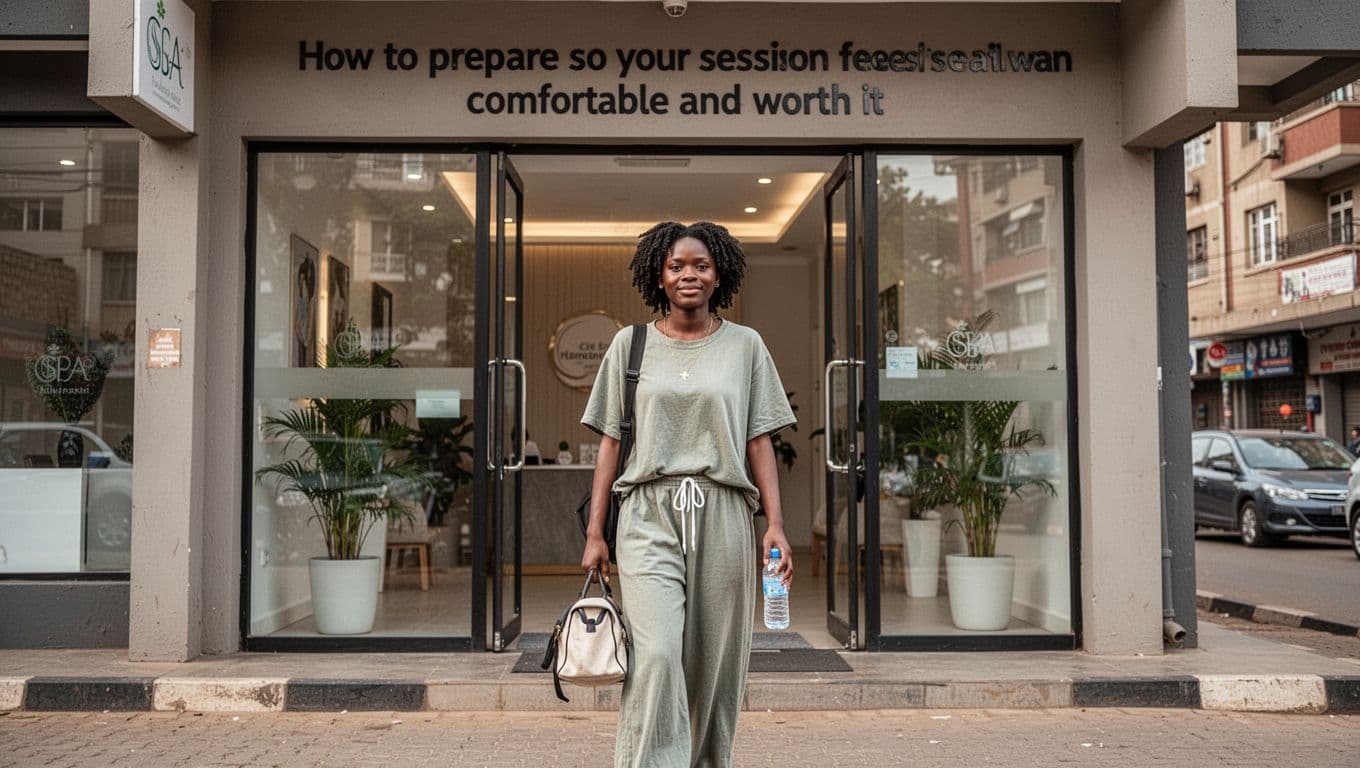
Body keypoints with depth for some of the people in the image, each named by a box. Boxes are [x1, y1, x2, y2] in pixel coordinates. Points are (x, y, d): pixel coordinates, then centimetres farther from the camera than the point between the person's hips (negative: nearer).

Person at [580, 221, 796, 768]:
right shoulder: (630, 343, 9)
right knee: (655, 656, -15)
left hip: (722, 517, 1)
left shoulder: (745, 345, 10)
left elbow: (759, 441, 8)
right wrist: (594, 532, 4)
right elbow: (611, 441, 9)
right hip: (649, 516, -1)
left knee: (715, 662, 4)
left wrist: (775, 525, -1)